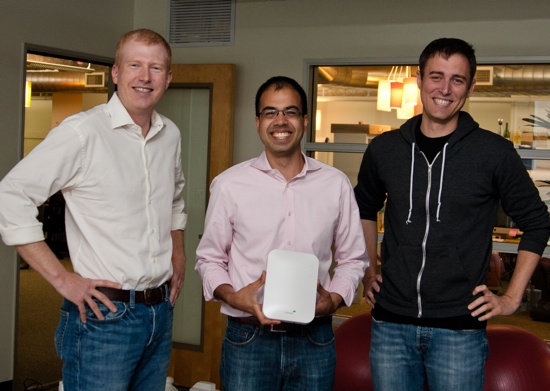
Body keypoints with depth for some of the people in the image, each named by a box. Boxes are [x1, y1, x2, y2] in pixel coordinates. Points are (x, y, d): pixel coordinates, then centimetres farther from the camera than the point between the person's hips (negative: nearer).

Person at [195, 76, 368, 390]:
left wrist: (334, 299, -7)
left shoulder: (337, 184, 3)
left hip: (315, 340, 2)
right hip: (248, 338, -1)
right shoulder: (228, 185, -1)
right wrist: (232, 295, -12)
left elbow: (353, 258, 10)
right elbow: (210, 258, 6)